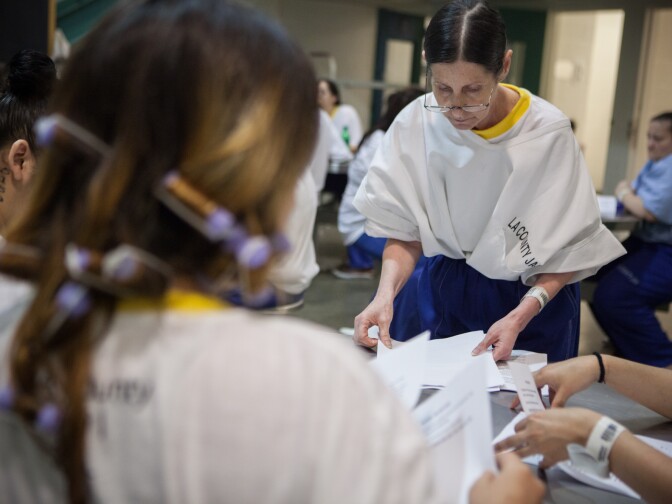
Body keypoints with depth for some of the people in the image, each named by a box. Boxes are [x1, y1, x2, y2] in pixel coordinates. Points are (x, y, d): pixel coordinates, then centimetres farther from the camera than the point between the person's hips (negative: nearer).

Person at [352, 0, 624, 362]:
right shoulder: (415, 123, -17)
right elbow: (405, 231, -7)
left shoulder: (548, 132, -23)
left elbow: (568, 249, -14)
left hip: (534, 297, -2)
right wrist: (386, 293, -25)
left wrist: (519, 318, -27)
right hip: (446, 289, 2)